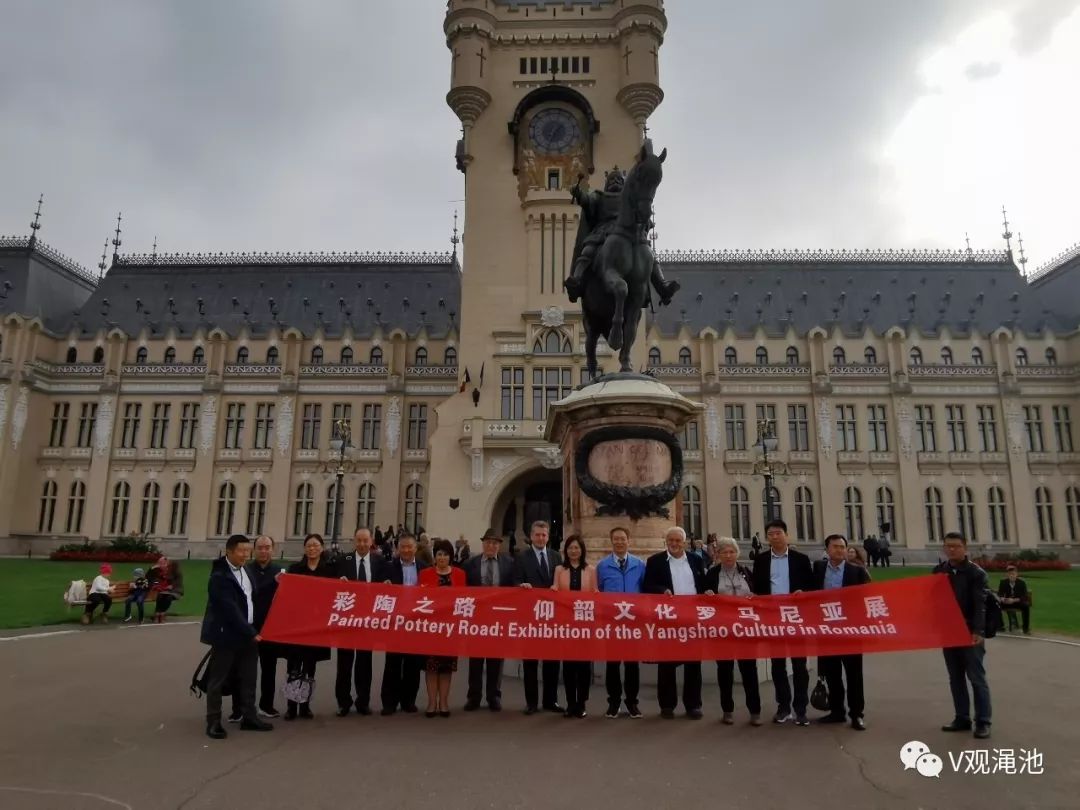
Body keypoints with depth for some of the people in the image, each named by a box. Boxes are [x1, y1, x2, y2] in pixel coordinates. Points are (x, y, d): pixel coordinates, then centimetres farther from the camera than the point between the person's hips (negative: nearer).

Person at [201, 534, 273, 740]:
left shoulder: (245, 570, 8)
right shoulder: (219, 576, -18)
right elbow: (230, 609, -23)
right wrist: (251, 633, -22)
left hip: (247, 634, 8)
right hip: (226, 634, -8)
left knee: (248, 678, 13)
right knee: (218, 680, 5)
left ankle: (249, 717, 23)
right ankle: (213, 722, 16)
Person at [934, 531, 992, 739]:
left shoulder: (976, 573, -7)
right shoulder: (938, 571, 7)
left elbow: (980, 605, -16)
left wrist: (978, 631, -26)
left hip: (970, 633, -5)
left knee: (977, 678, 0)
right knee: (955, 678, 11)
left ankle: (982, 722, 8)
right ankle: (962, 718, 19)